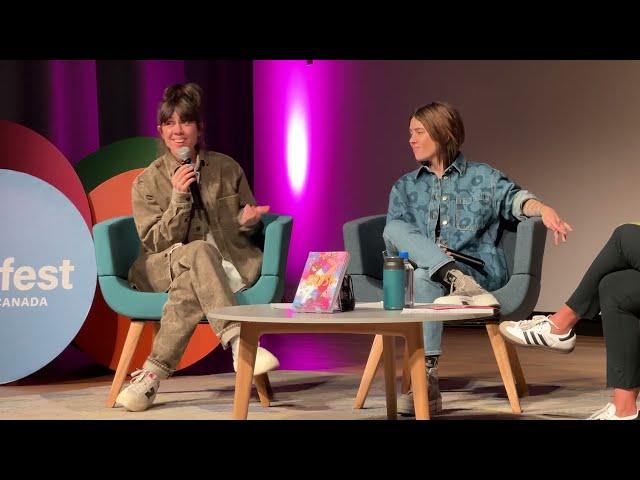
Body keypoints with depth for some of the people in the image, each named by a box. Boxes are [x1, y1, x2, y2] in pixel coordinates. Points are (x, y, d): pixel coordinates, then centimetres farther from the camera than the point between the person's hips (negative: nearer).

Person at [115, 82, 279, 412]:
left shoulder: (227, 169, 7)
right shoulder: (147, 183, 2)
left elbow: (245, 221, 17)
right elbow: (156, 244, -5)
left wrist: (246, 221, -9)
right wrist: (179, 198, -17)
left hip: (226, 266, 1)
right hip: (164, 269, -1)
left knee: (190, 285, -36)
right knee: (200, 252, -37)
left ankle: (153, 374, -37)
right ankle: (239, 344, -50)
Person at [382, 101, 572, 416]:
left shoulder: (483, 178, 11)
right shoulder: (405, 187, 19)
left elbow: (514, 198, -8)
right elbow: (393, 240, 11)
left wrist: (543, 209, -31)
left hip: (480, 270, -3)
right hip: (420, 266, 3)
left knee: (426, 276, -35)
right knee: (395, 227, -25)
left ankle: (426, 381, -40)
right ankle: (460, 283, -41)